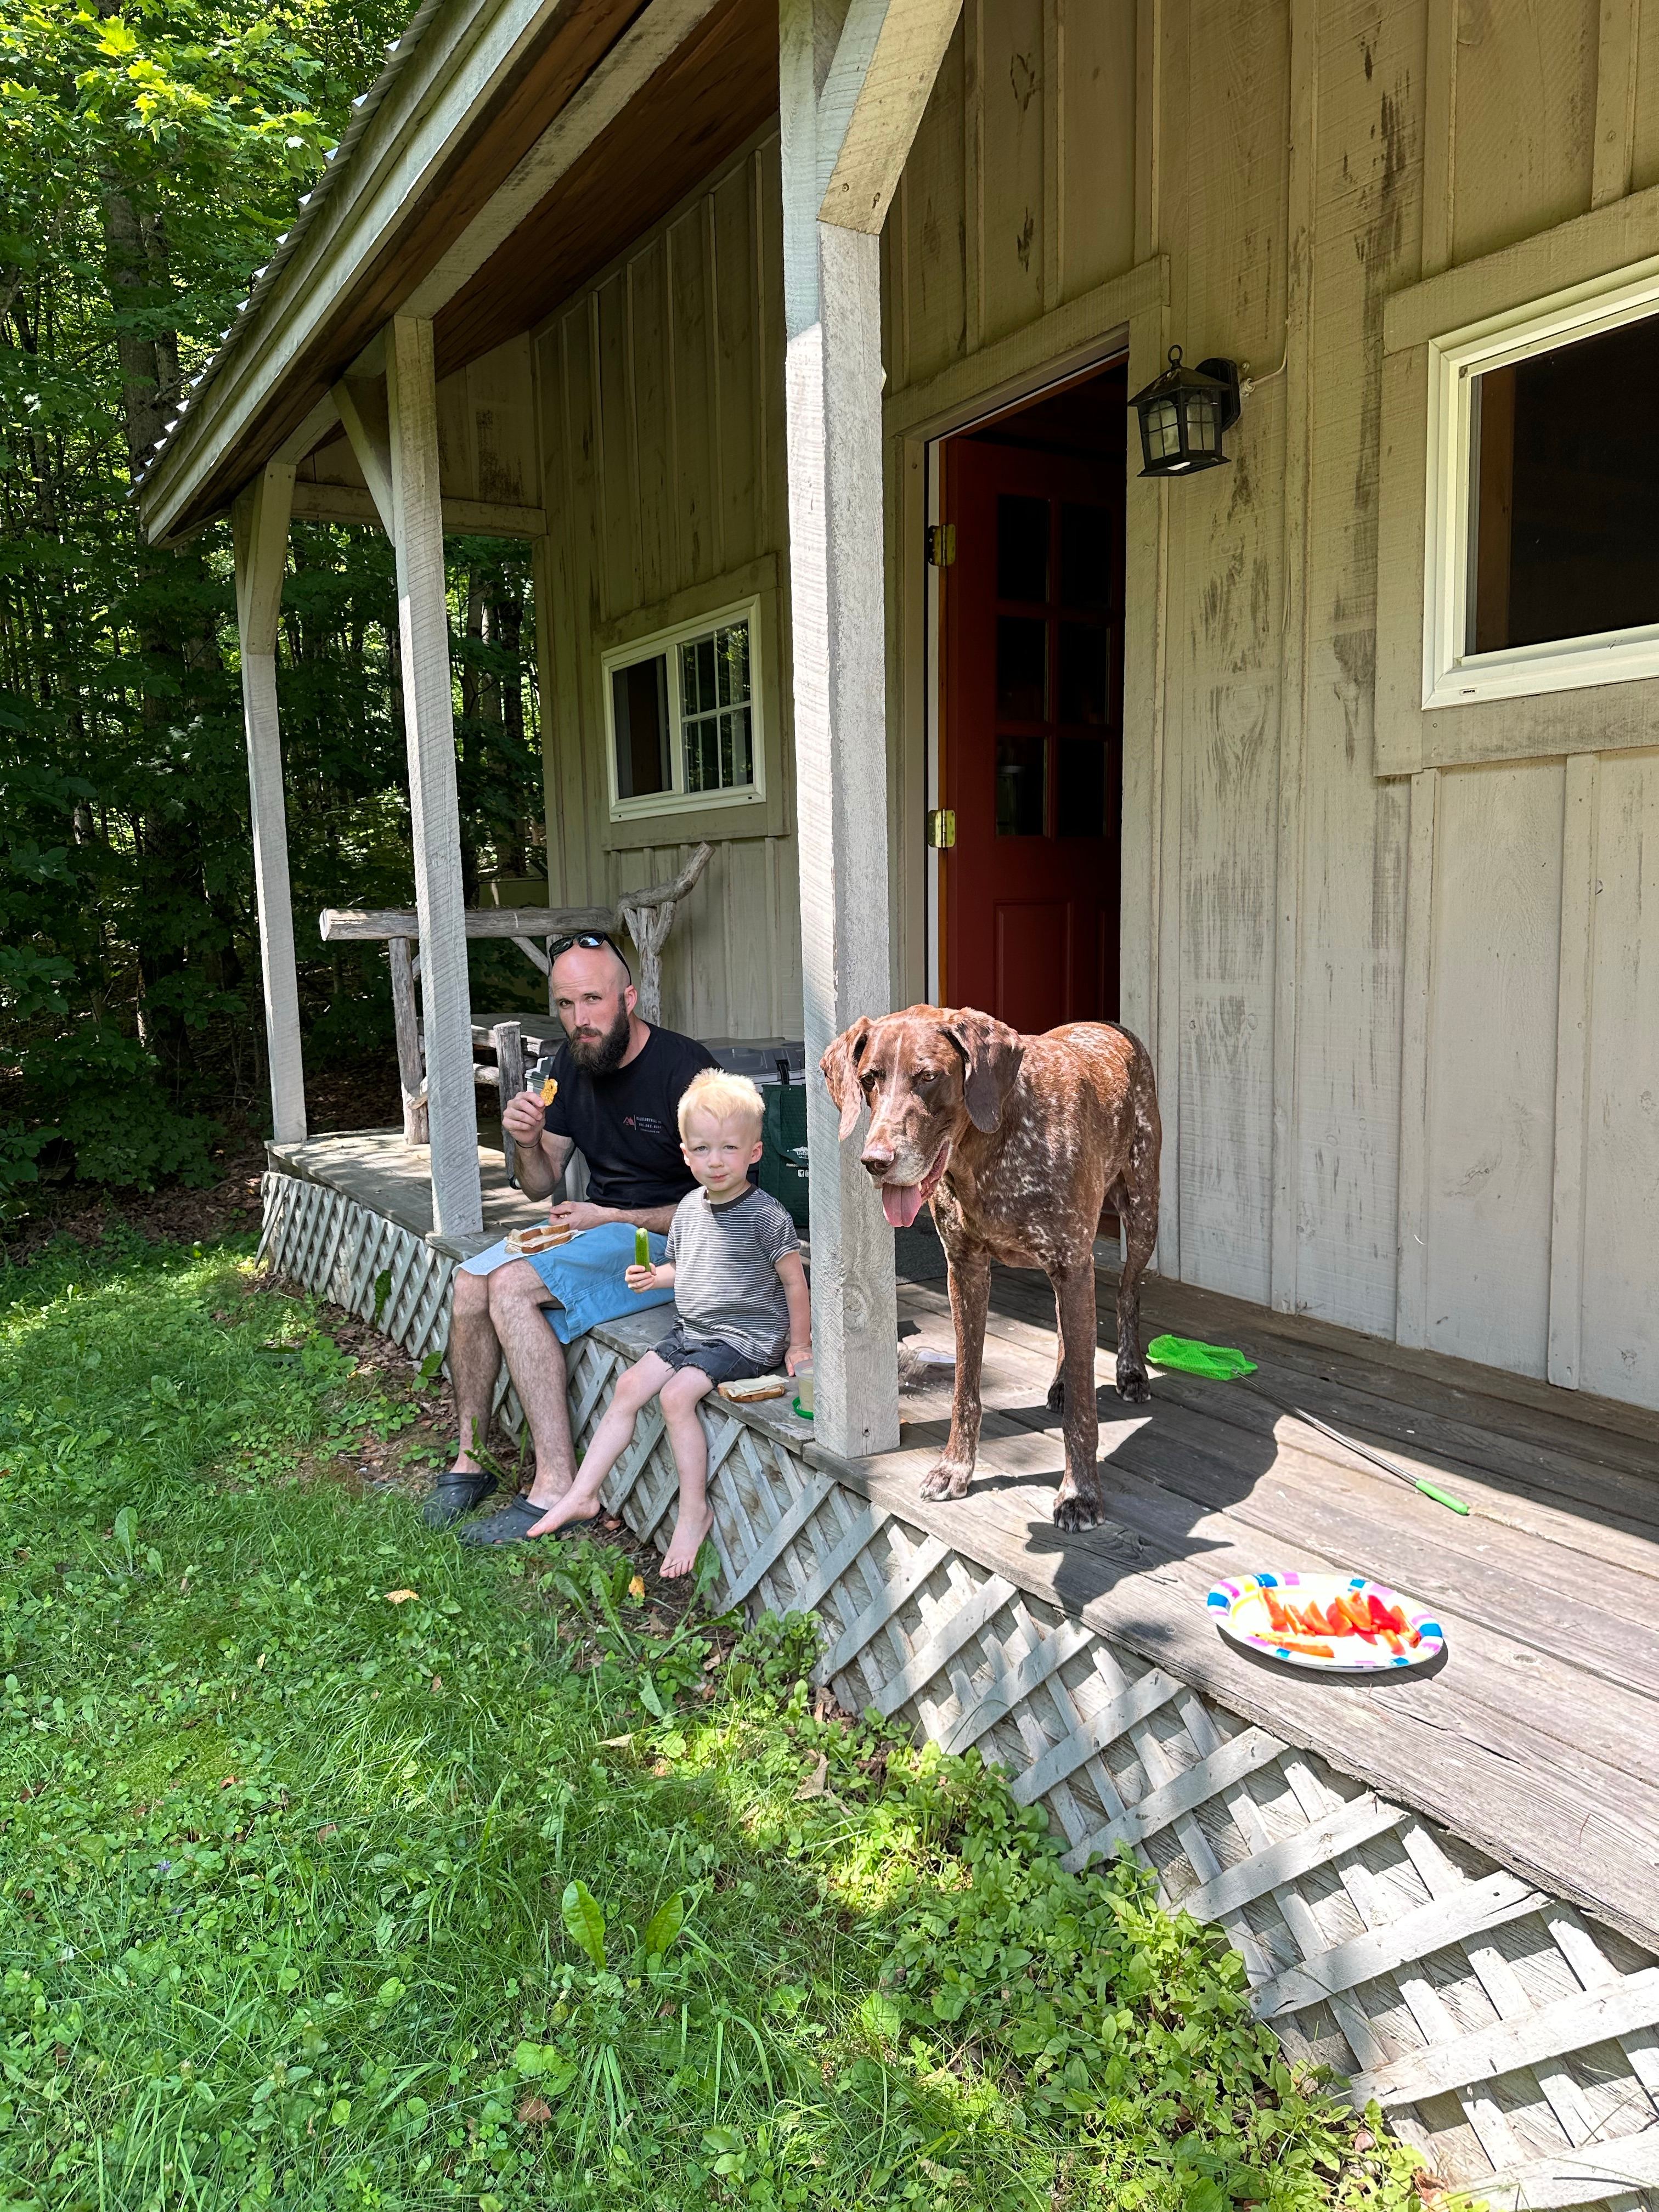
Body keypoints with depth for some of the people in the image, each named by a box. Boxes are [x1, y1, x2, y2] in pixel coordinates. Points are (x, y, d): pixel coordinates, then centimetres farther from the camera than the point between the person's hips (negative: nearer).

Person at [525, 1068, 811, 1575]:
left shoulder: (765, 1214, -16)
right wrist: (654, 1277, 0)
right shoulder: (690, 1207, 6)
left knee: (676, 1394, -23)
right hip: (693, 1330, 8)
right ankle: (582, 1495, 9)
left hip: (747, 1337, -8)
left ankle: (694, 1509, -8)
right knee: (630, 1385, 0)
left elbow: (794, 1281, -11)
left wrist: (799, 1346, -9)